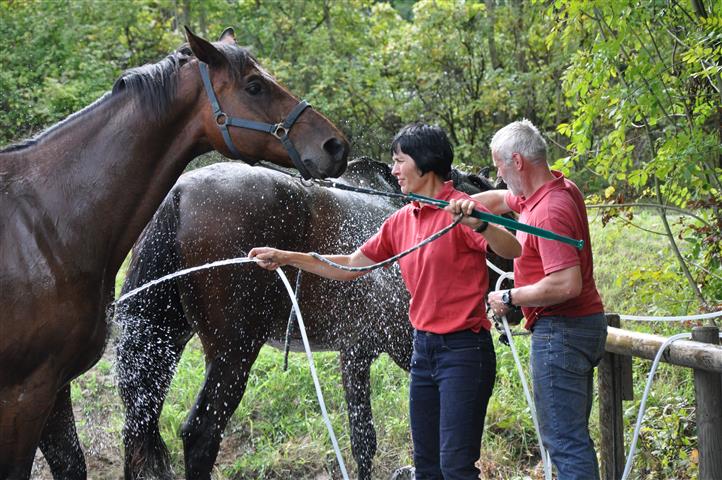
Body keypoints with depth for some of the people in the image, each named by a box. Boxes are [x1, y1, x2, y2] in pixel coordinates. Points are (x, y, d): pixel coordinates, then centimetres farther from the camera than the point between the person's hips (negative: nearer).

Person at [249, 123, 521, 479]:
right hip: (424, 348, 8)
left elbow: (512, 251, -27)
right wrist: (286, 258, 13)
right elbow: (350, 267, 16)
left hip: (463, 348, -8)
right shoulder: (401, 221, 10)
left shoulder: (459, 210, -13)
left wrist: (478, 225, -46)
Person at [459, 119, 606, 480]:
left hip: (559, 331, -11)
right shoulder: (559, 189, 9)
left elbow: (567, 285, -30)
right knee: (572, 434, 17)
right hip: (584, 325, 11)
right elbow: (499, 200, 27)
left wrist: (510, 298, -18)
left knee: (564, 440, -8)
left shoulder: (551, 211, -22)